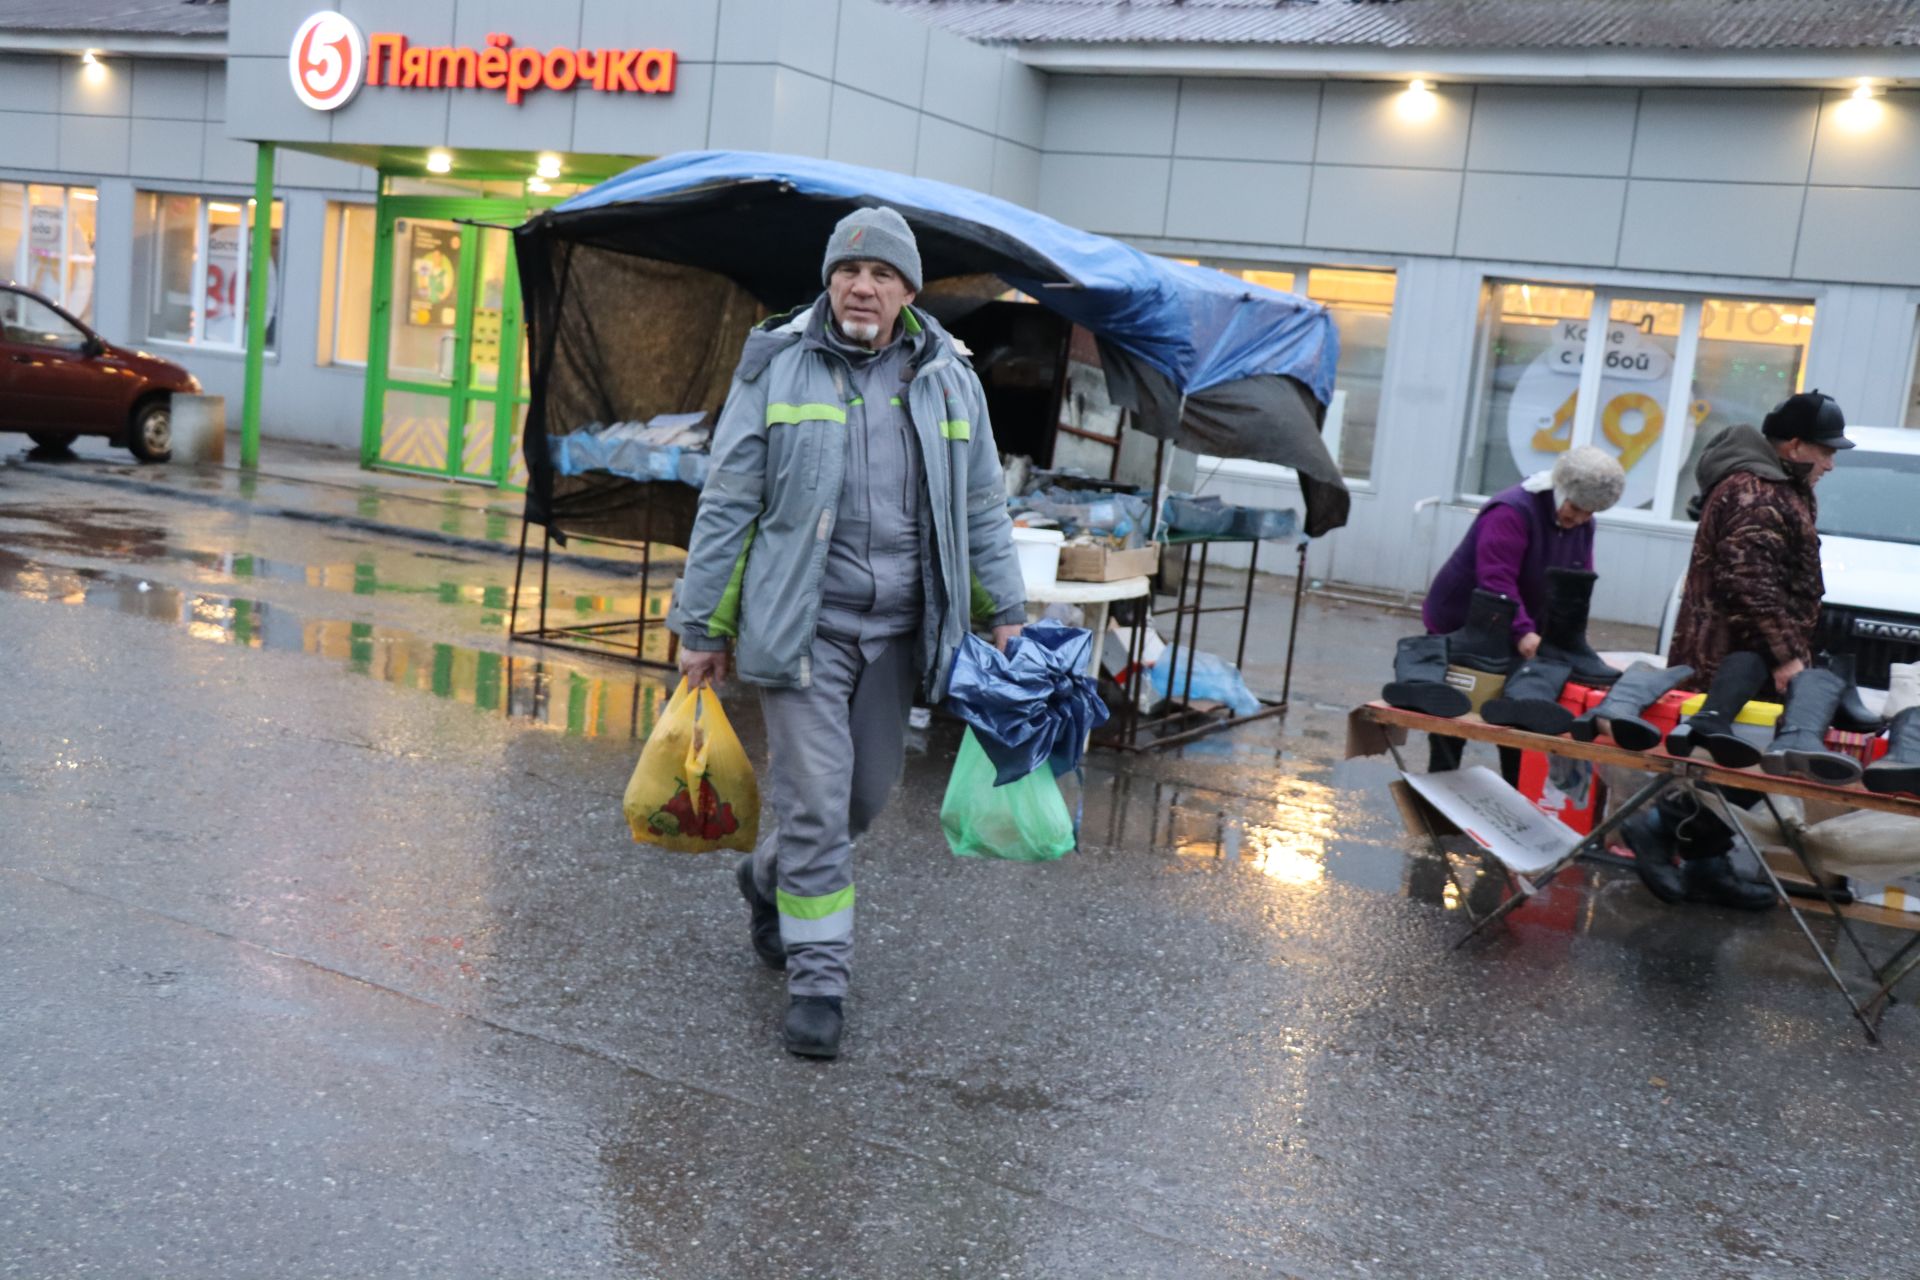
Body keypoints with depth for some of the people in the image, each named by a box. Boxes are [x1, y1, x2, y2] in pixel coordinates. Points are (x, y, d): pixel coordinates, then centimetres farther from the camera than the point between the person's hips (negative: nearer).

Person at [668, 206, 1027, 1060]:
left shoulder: (948, 379, 7)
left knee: (868, 792, 12)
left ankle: (771, 878, 41)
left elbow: (983, 509, 13)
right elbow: (728, 503, -1)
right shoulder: (778, 367, -2)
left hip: (897, 630, 4)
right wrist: (703, 625, -2)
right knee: (816, 797, -5)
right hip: (801, 624, -4)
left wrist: (1005, 613, 7)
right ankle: (818, 975, 8)